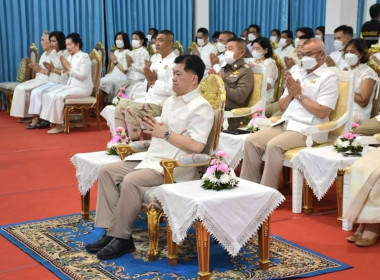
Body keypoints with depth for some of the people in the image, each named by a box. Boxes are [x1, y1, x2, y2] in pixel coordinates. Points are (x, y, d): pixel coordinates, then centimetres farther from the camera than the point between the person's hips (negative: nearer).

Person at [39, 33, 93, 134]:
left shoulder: (84, 56, -7)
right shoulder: (69, 57, 15)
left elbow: (82, 75, -17)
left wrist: (69, 67, -14)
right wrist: (64, 68, -3)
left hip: (82, 88, -8)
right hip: (70, 85, 8)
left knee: (58, 96, -26)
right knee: (48, 95, -12)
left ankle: (59, 125, -17)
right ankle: (54, 121, -13)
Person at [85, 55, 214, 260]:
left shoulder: (201, 108, -11)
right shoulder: (171, 101, 18)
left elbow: (196, 145, -22)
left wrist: (165, 133, -17)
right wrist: (151, 129, 1)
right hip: (152, 158, 10)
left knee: (131, 181, -30)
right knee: (107, 171, 0)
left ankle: (121, 238, -15)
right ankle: (110, 231, -4)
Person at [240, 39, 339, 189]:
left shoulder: (328, 78, -3)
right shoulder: (297, 75, 19)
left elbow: (322, 112, -15)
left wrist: (299, 95, -8)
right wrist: (290, 94, -1)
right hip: (284, 124, 7)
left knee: (274, 145, -31)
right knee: (251, 141, -12)